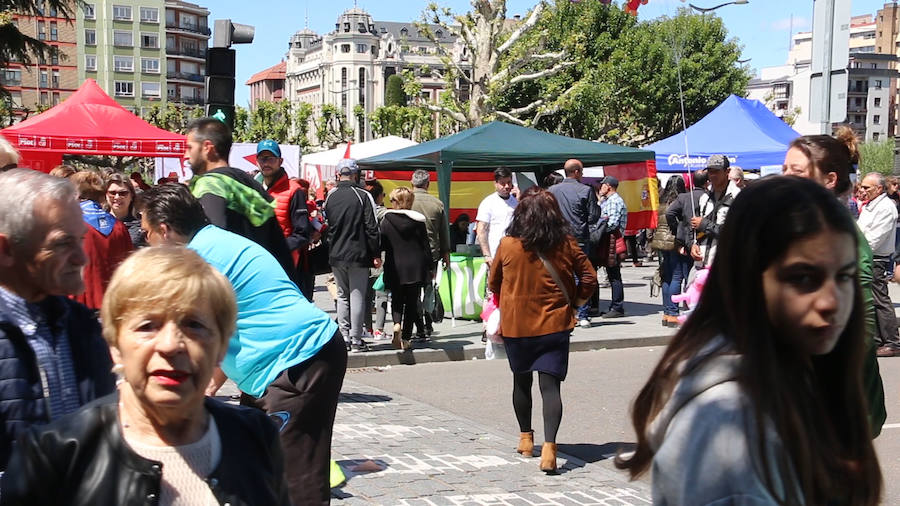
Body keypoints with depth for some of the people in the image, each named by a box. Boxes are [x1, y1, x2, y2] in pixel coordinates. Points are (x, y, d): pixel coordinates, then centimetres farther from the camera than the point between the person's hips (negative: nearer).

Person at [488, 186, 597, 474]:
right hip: (554, 324, 0)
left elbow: (494, 283, 6)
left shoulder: (507, 245, -7)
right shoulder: (566, 244, -6)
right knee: (550, 385, -3)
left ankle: (526, 438, 33)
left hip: (516, 325, 1)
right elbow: (589, 278, -1)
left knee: (521, 382, 19)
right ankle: (549, 446, -18)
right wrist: (573, 302, 13)